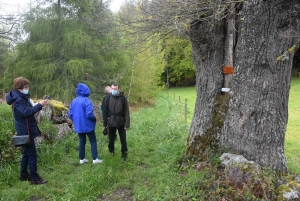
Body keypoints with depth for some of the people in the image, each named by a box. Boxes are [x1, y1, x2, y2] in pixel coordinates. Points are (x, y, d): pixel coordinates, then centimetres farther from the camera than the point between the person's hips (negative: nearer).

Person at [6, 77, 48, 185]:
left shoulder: (22, 97, 15)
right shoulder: (18, 99, -18)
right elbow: (26, 112, -31)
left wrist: (38, 105, 3)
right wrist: (39, 105, -30)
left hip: (25, 130, 11)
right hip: (25, 131, -11)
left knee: (26, 153, 17)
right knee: (32, 154, -6)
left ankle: (24, 175, 27)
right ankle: (34, 178, 1)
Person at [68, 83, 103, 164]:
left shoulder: (74, 101, 2)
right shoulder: (86, 101, -18)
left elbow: (70, 114, 3)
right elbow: (89, 114, -24)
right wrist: (94, 118, -5)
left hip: (78, 126, 6)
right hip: (88, 125, -6)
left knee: (82, 142, 16)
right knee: (93, 141, 6)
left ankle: (82, 159, 21)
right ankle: (95, 159, 5)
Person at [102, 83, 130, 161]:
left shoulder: (123, 98, -8)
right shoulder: (108, 98, -5)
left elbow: (126, 111, -6)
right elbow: (105, 111, -1)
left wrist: (127, 124, -9)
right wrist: (105, 123, 0)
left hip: (121, 123, -1)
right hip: (111, 123, 1)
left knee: (123, 140, 3)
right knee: (111, 139, 14)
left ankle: (124, 154, 20)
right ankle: (111, 151, 39)